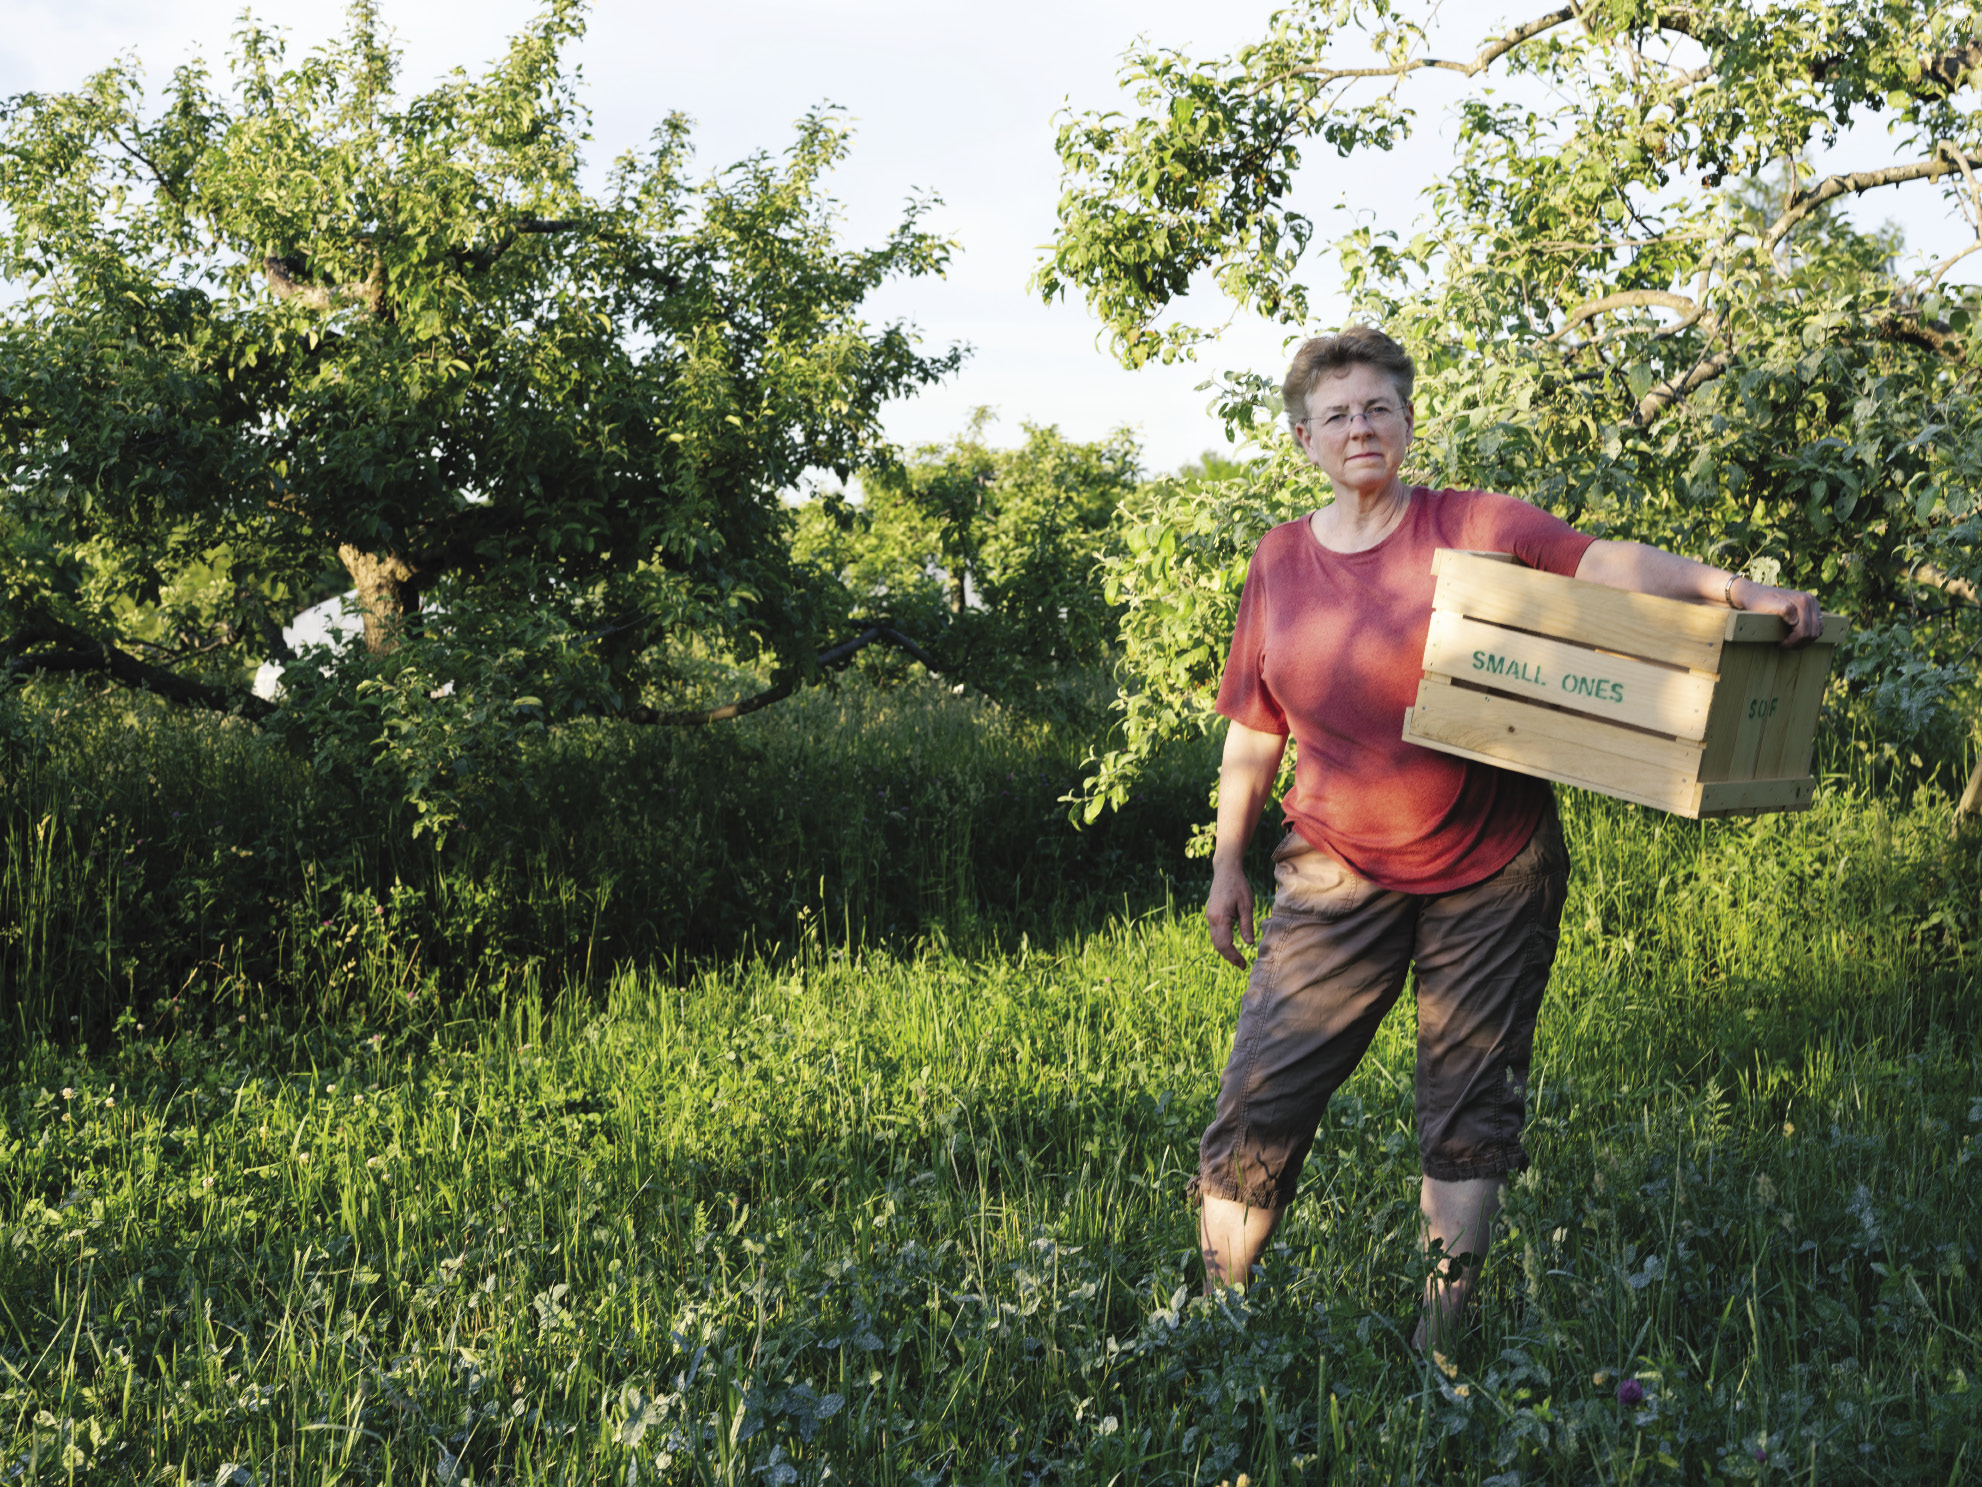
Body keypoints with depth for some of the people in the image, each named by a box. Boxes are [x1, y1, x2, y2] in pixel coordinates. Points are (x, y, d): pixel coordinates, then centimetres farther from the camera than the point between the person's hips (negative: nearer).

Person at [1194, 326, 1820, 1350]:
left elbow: (1608, 562, -18)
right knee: (1264, 1088, -5)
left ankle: (1440, 1338, 17)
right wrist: (1227, 863, 12)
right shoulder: (1279, 563, 6)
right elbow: (1254, 730, 12)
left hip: (1490, 875, -1)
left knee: (1471, 1105, 6)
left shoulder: (1474, 529, -3)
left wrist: (1736, 590, -33)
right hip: (1338, 873, 1)